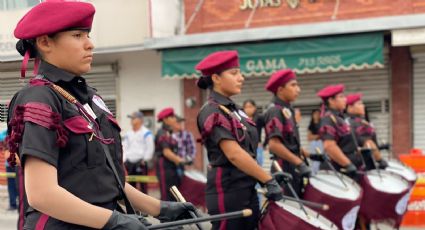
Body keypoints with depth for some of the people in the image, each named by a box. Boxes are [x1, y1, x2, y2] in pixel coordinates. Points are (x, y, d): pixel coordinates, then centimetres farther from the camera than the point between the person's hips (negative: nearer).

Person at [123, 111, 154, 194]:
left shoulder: (146, 133, -2)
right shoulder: (128, 134, 16)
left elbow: (150, 148, -7)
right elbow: (124, 147, 17)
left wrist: (144, 160, -11)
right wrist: (124, 160, 6)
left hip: (141, 162, -6)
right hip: (130, 162, 6)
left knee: (143, 184, -7)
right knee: (131, 184, 9)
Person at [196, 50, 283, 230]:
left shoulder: (233, 109, 14)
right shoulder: (212, 113, -13)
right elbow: (234, 154, -22)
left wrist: (265, 179, 8)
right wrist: (269, 180, -21)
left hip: (247, 190, 9)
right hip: (227, 191, -9)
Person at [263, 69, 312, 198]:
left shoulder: (287, 111, 16)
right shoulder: (275, 112, -13)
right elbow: (274, 144, -24)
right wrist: (300, 163, -24)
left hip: (293, 169, 9)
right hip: (284, 170, -9)